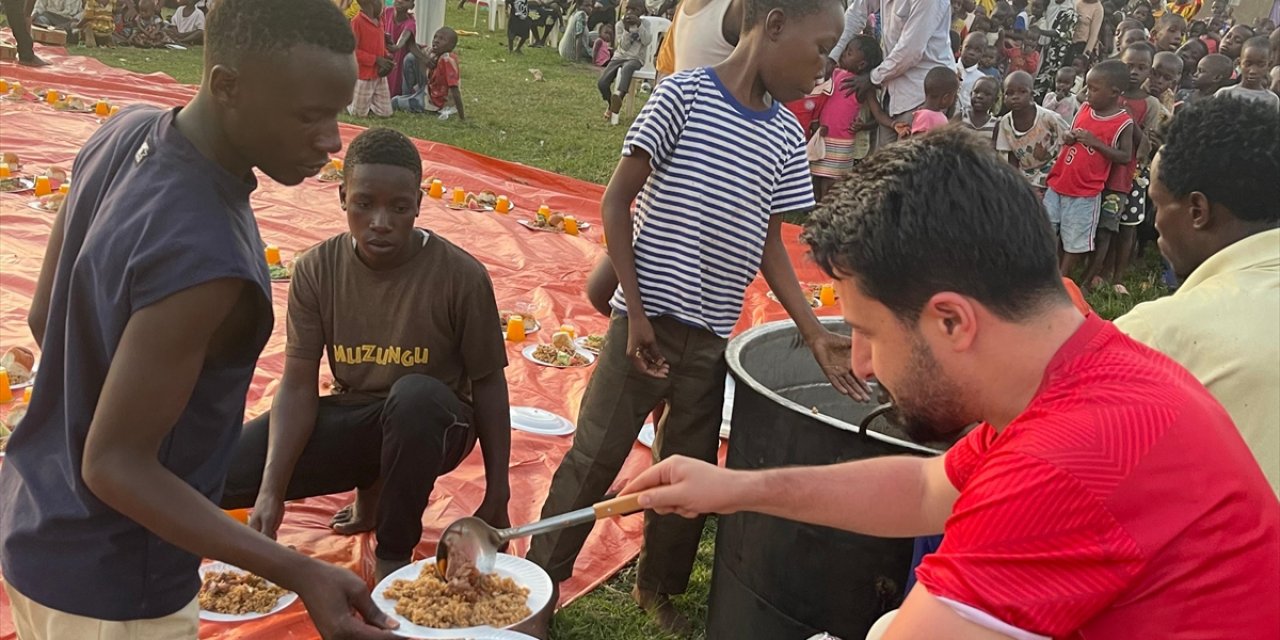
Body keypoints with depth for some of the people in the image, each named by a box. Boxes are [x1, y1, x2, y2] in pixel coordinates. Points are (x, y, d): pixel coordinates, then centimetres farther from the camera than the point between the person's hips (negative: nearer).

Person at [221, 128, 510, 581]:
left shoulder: (461, 276, -16)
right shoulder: (317, 270, -8)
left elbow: (488, 382, -9)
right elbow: (298, 385, -10)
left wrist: (497, 497, -8)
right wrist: (271, 492, -22)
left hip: (428, 425, -3)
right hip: (352, 420, 3)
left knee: (415, 394, -39)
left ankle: (394, 555, -14)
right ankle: (371, 489, 9)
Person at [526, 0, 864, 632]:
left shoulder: (786, 137, 7)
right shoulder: (683, 93, -8)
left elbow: (768, 243, 11)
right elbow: (616, 202, -8)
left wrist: (816, 334, 4)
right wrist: (636, 312, -11)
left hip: (712, 337, 5)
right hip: (647, 319, -5)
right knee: (595, 456, 3)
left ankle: (656, 586, 33)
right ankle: (540, 580, 20)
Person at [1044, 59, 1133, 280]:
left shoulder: (1124, 123, -11)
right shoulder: (1084, 109, 4)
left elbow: (1125, 156, -13)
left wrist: (1095, 142, -20)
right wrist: (1068, 139, -5)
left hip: (1085, 193, -6)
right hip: (1058, 184, 6)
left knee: (1075, 241, 6)